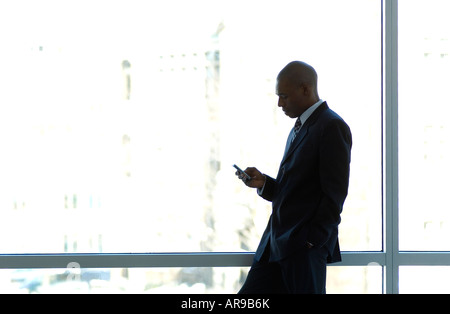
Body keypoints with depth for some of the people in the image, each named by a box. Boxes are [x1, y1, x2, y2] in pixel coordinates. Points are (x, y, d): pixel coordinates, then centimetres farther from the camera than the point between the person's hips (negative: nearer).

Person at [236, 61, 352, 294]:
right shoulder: (298, 129, 21)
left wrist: (312, 239, -18)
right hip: (275, 243, 9)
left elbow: (334, 193, -16)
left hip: (306, 248, -9)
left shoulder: (332, 127, -10)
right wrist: (264, 183, 5)